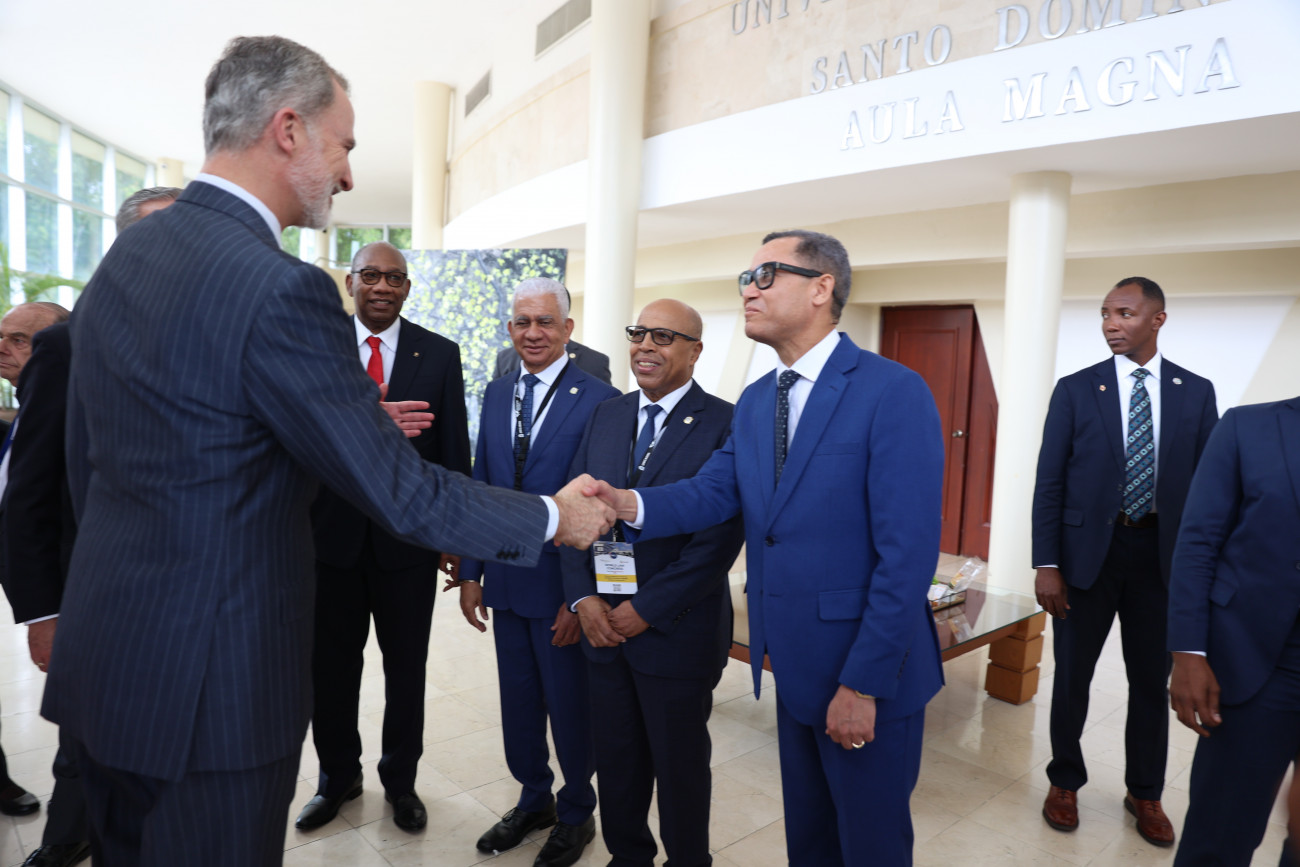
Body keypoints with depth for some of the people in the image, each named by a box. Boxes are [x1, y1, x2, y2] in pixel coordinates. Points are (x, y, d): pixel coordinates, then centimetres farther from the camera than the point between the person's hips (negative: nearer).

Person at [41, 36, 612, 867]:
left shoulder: (122, 255, 5)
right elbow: (401, 492, -20)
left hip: (103, 652, 9)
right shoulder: (281, 287, -23)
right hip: (210, 679, -9)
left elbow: (87, 461, 13)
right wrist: (555, 517, -7)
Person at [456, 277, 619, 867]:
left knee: (570, 706, 11)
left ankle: (576, 814, 35)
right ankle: (533, 800, 41)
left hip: (563, 587, -5)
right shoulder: (496, 395, 7)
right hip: (506, 581, 6)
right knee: (518, 703, 19)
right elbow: (481, 487, 10)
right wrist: (472, 573, 7)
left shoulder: (598, 400, -13)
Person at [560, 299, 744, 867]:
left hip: (677, 631, -5)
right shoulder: (606, 416, 7)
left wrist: (646, 610, -16)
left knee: (680, 765, 14)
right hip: (602, 623, 5)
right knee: (615, 757, 19)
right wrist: (583, 598, -6)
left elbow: (720, 537, -17)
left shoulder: (724, 425, -11)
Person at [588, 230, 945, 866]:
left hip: (868, 676, -6)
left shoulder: (893, 392, -17)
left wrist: (862, 683, -20)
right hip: (793, 670, 7)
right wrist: (629, 502, -22)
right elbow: (711, 493, -3)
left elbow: (908, 552, -21)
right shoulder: (755, 402, 8)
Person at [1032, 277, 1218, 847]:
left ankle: (1145, 793, 34)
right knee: (1073, 675, 9)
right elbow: (1049, 483, -5)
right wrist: (1047, 566, -10)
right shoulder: (1075, 389, -3)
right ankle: (1064, 782, 30)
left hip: (1161, 554, 2)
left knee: (1152, 681, 13)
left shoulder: (1196, 392, 2)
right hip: (1088, 550, -1)